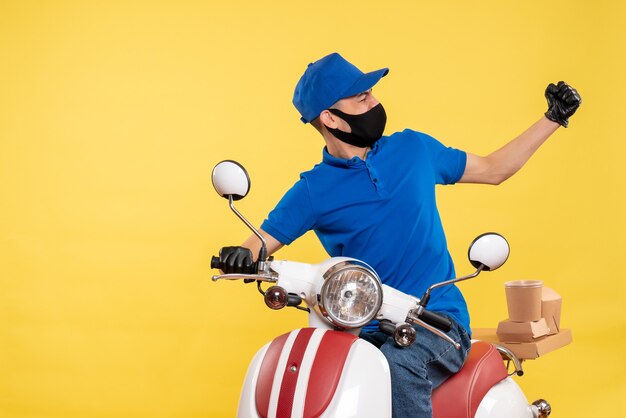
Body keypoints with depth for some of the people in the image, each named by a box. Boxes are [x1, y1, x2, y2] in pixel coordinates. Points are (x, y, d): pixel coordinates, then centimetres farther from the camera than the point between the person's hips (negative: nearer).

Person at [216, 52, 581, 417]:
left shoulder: (413, 149, 9)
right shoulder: (313, 190, 2)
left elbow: (493, 170, 21)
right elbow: (260, 244, 2)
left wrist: (554, 118, 19)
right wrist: (239, 257, -22)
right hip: (365, 332, 0)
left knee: (396, 364, -35)